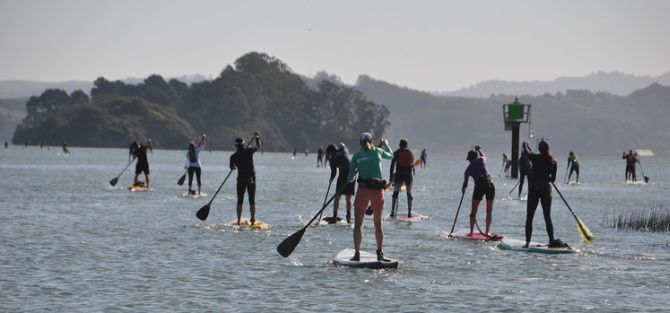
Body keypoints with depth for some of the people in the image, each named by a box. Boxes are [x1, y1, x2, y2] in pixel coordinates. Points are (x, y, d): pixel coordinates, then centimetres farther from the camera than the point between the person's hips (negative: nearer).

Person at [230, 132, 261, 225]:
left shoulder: (233, 156, -5)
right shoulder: (249, 151, -6)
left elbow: (232, 168, 9)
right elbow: (258, 146, 12)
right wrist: (257, 138, 29)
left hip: (241, 180, 0)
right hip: (251, 178, 0)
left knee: (240, 201, 6)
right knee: (252, 201, 5)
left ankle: (239, 221, 3)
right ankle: (253, 219, 1)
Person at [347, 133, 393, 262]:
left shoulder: (356, 156, 3)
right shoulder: (378, 151, 6)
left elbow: (350, 179, 4)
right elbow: (391, 155, 29)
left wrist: (351, 179, 27)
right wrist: (386, 145, 46)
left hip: (363, 189, -2)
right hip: (378, 190, 2)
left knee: (357, 224, 5)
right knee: (378, 224, 13)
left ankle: (357, 254, -1)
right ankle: (380, 253, 8)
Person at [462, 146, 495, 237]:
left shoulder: (469, 168, 8)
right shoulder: (482, 160, 8)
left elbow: (465, 182, 14)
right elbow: (483, 155, 34)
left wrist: (463, 189, 35)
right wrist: (479, 150, 53)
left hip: (479, 187, -1)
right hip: (489, 185, 1)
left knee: (473, 211, 10)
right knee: (489, 211, 10)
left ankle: (471, 232, 6)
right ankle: (487, 231, 5)